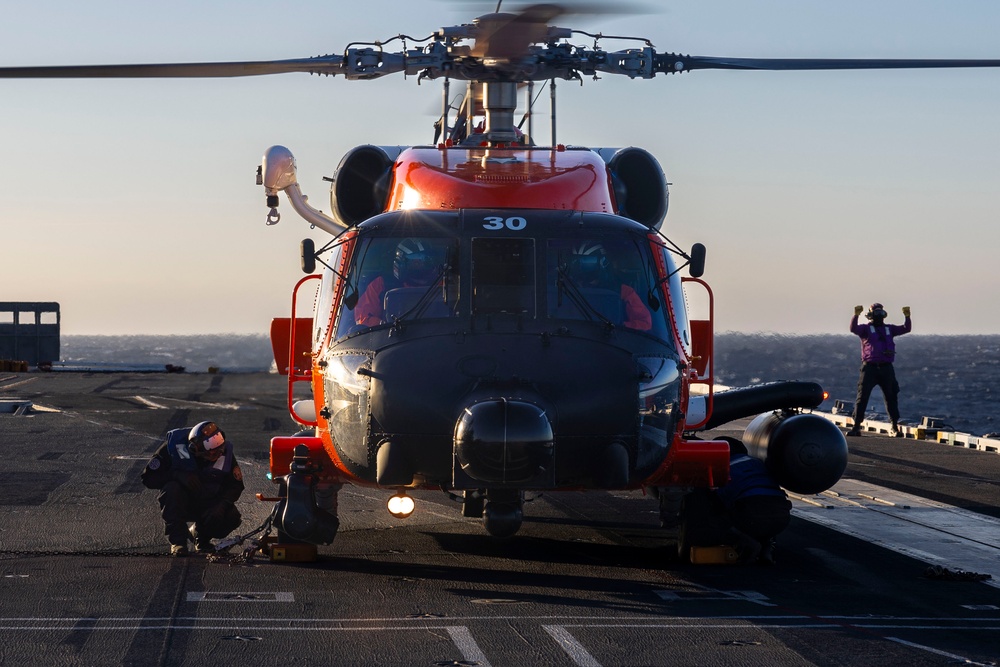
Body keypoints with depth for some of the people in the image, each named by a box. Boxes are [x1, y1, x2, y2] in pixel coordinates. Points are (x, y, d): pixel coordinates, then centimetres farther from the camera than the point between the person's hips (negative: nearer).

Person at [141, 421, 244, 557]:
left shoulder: (225, 453, -14)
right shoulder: (175, 447, -21)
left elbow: (235, 485, -6)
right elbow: (149, 478, -20)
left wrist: (222, 505, -26)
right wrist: (178, 475, -36)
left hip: (208, 503, 2)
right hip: (181, 503, -2)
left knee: (231, 517, -25)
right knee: (172, 489, -35)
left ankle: (201, 536, 8)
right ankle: (177, 541, -23)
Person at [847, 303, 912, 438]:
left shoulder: (889, 329, 17)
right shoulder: (865, 329, 6)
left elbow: (906, 329, 11)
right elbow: (854, 328, -13)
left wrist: (907, 316, -6)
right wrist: (856, 315, -29)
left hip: (886, 368, 4)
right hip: (870, 367, -4)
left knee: (891, 397, 7)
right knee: (862, 397, -6)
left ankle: (895, 428, 12)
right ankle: (856, 426, -4)